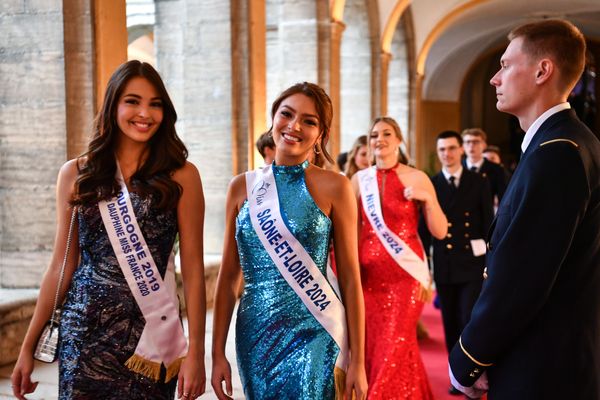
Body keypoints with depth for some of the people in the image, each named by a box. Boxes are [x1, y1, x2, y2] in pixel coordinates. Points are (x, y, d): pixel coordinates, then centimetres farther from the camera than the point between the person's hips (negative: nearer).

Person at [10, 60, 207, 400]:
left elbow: (193, 269, -4)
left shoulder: (181, 175, -2)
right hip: (84, 328, 2)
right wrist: (29, 346, 8)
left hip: (151, 332, -1)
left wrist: (196, 351, -8)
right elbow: (62, 266, 8)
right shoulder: (76, 174, 4)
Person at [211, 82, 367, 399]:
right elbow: (229, 275, 7)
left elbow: (350, 278, -4)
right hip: (255, 335, 3)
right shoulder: (242, 187, 4)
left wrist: (357, 360, -4)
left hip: (313, 336, -3)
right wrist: (218, 353, 5)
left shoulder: (334, 187, -5)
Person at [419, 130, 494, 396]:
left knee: (470, 322, -6)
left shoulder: (479, 182, 3)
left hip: (472, 264, -2)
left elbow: (489, 223, 3)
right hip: (444, 266, 2)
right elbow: (424, 229, 4)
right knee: (451, 325, 9)